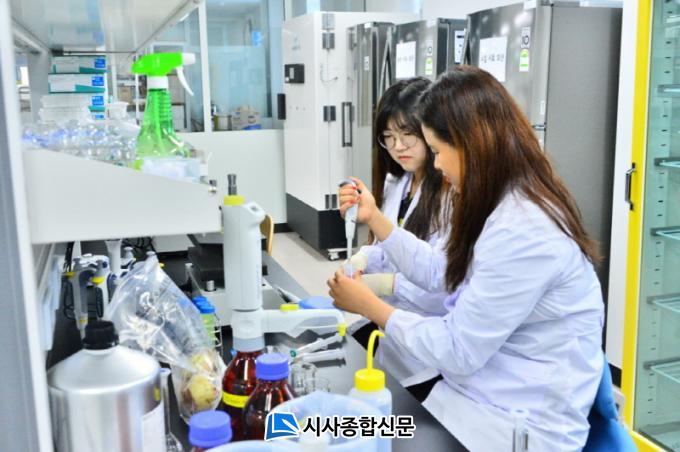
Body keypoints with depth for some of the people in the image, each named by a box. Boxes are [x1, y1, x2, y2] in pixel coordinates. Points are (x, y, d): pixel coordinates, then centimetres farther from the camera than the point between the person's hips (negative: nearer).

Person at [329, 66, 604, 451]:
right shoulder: (508, 205, 6)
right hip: (480, 391, 9)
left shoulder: (522, 231, -28)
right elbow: (441, 273, 14)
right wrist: (374, 217, 11)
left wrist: (369, 305, -11)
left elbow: (457, 352, -23)